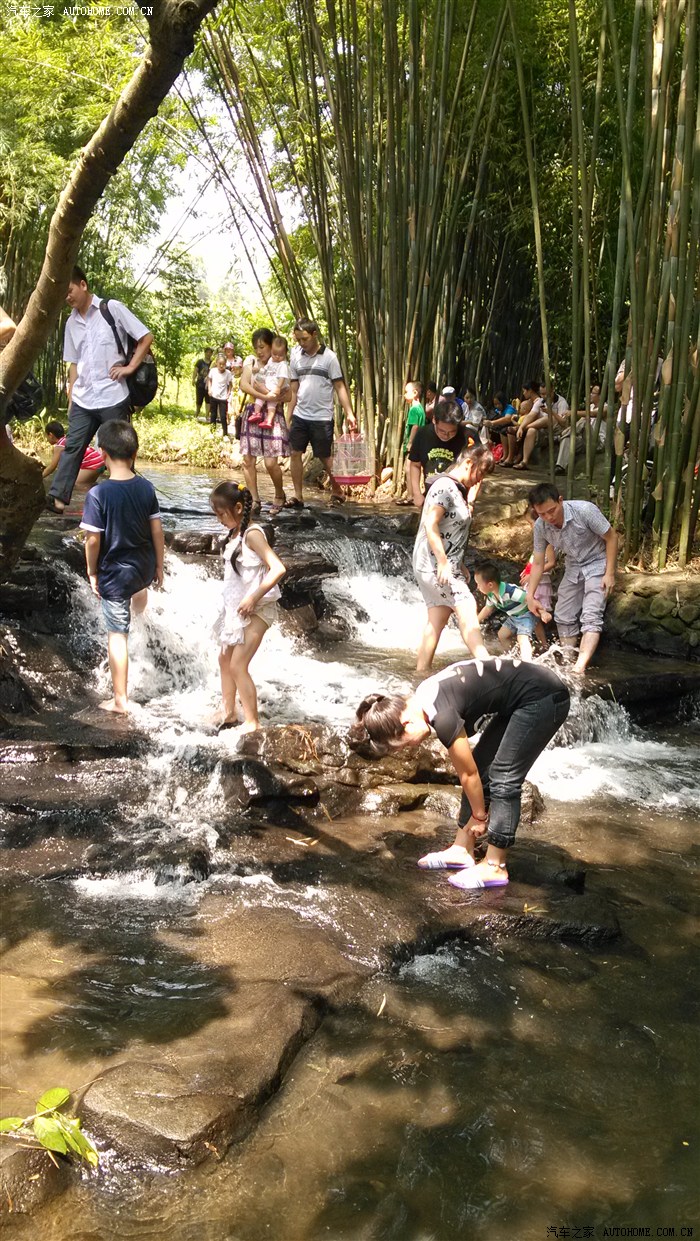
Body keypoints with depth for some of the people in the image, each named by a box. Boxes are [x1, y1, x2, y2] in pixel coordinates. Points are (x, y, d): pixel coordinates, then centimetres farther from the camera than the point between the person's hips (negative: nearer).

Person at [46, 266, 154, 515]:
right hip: (82, 400, 5)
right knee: (72, 447, 1)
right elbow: (74, 363, 17)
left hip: (113, 397, -5)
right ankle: (57, 497, 1)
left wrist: (130, 367, -11)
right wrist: (70, 398, 12)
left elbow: (146, 338, -3)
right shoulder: (72, 322, 12)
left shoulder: (112, 309, -4)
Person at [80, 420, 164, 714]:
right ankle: (140, 616, 72)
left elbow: (93, 539, -17)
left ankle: (120, 699, 12)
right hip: (144, 568, 5)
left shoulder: (98, 494, -21)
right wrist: (159, 566, 11)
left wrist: (92, 572, -2)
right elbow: (157, 530, -1)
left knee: (117, 634, 5)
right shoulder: (146, 488, -8)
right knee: (139, 585, 41)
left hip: (113, 574, -5)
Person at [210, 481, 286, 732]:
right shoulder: (234, 535, 8)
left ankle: (252, 723, -3)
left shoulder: (252, 534, -17)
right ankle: (228, 714, 30)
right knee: (224, 660, 17)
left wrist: (253, 598, -26)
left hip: (255, 609, -10)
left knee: (237, 666, -11)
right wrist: (230, 606, 9)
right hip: (235, 608, 10)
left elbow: (278, 569, -25)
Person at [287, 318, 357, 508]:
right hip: (300, 416, 4)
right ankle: (298, 496, 9)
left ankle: (337, 492, 21)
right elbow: (294, 389, 11)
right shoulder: (296, 356, 6)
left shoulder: (329, 357, -6)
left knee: (325, 456, 3)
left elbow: (340, 387, -7)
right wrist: (288, 416, 7)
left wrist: (349, 413, -15)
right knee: (295, 453, 1)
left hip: (321, 417, -4)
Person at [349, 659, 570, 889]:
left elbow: (468, 773, -11)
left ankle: (495, 867, 2)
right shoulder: (422, 699, 1)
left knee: (504, 778, -7)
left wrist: (479, 815, 4)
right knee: (482, 765, 10)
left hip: (542, 699, -9)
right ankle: (462, 849, 18)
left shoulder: (442, 717, -25)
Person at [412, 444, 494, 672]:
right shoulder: (444, 487, -12)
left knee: (438, 619, 8)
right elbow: (430, 525, -22)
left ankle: (421, 671, 11)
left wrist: (470, 502, 10)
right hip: (435, 564, -10)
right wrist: (443, 562, -26)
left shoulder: (459, 491, 17)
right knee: (466, 609, -14)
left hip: (447, 565, 10)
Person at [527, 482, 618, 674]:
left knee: (590, 617, -20)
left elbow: (611, 537, -18)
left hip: (597, 564, -5)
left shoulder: (584, 510, -30)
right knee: (563, 617, 5)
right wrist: (530, 596, -5)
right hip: (573, 567, 6)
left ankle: (579, 668, -28)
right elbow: (538, 563, -3)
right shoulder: (540, 527, -16)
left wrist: (610, 574, -20)